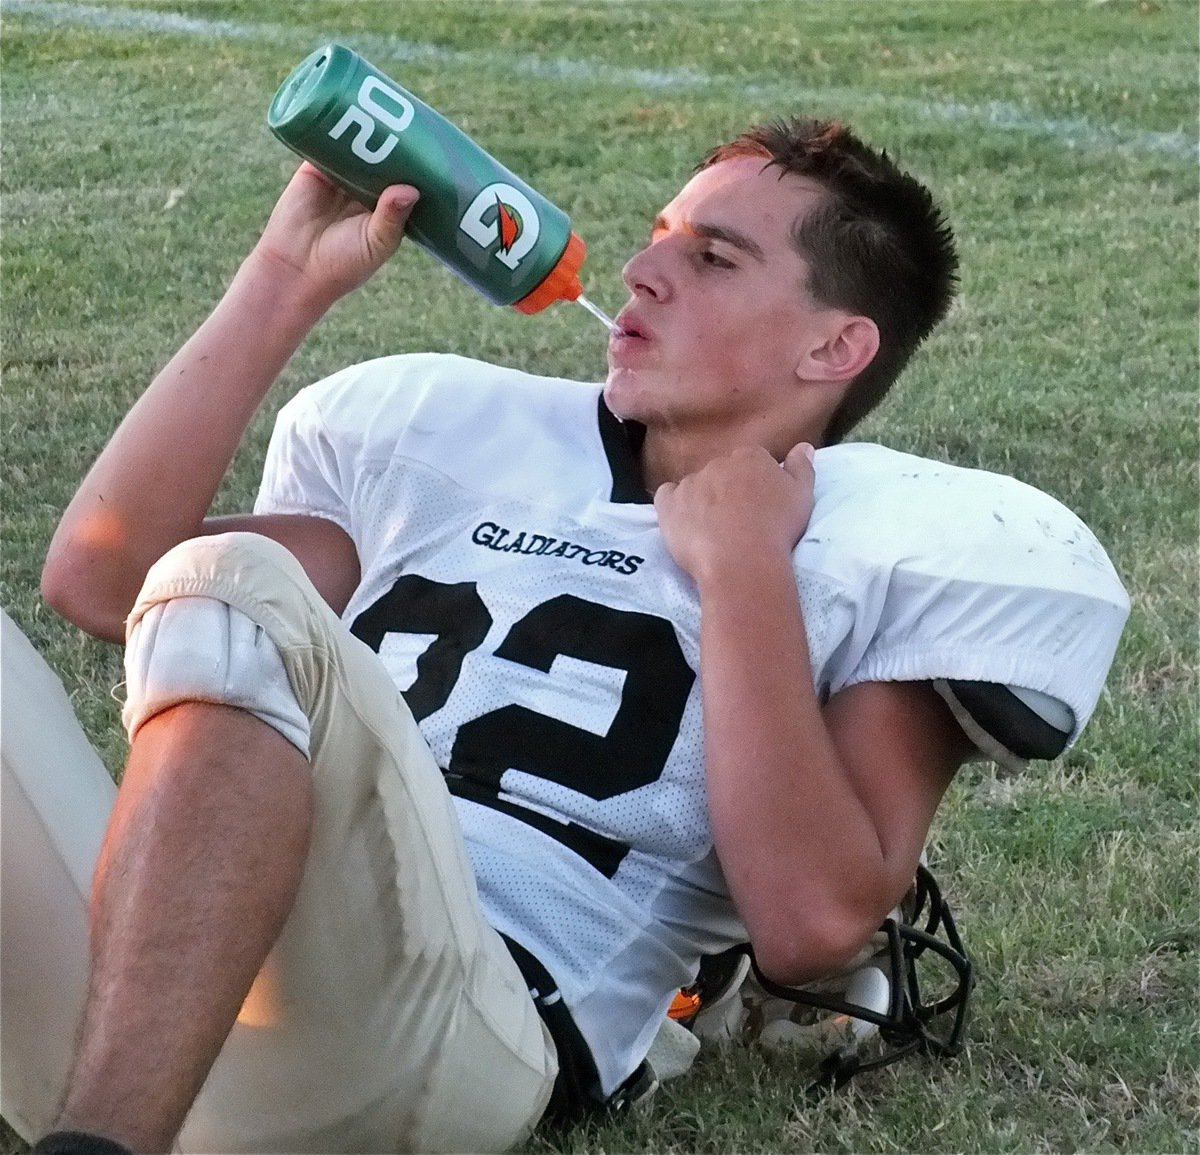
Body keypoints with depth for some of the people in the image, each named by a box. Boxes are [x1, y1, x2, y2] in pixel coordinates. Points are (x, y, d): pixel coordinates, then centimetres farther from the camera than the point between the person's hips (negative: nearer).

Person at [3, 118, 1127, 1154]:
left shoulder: (893, 550, 12)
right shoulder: (460, 431, 25)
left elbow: (813, 919, -3)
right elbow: (101, 579, 16)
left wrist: (741, 567, -1)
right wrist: (286, 281, 15)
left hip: (443, 1028, -5)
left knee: (235, 589, -28)